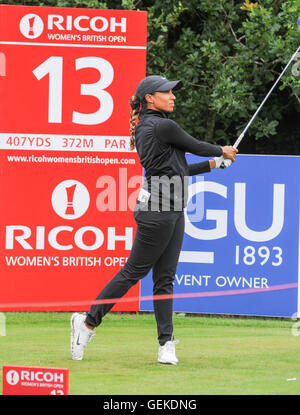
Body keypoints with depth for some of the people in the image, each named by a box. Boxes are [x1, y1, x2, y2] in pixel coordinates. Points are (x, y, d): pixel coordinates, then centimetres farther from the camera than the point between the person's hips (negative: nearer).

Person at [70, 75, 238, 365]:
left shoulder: (145, 128, 16)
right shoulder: (163, 126, -13)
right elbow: (196, 146, -1)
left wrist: (213, 164, 24)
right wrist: (222, 151, 18)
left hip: (173, 211, 10)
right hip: (158, 210, -10)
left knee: (164, 278, 5)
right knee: (133, 271, -5)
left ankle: (166, 344, 3)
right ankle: (88, 321, 2)